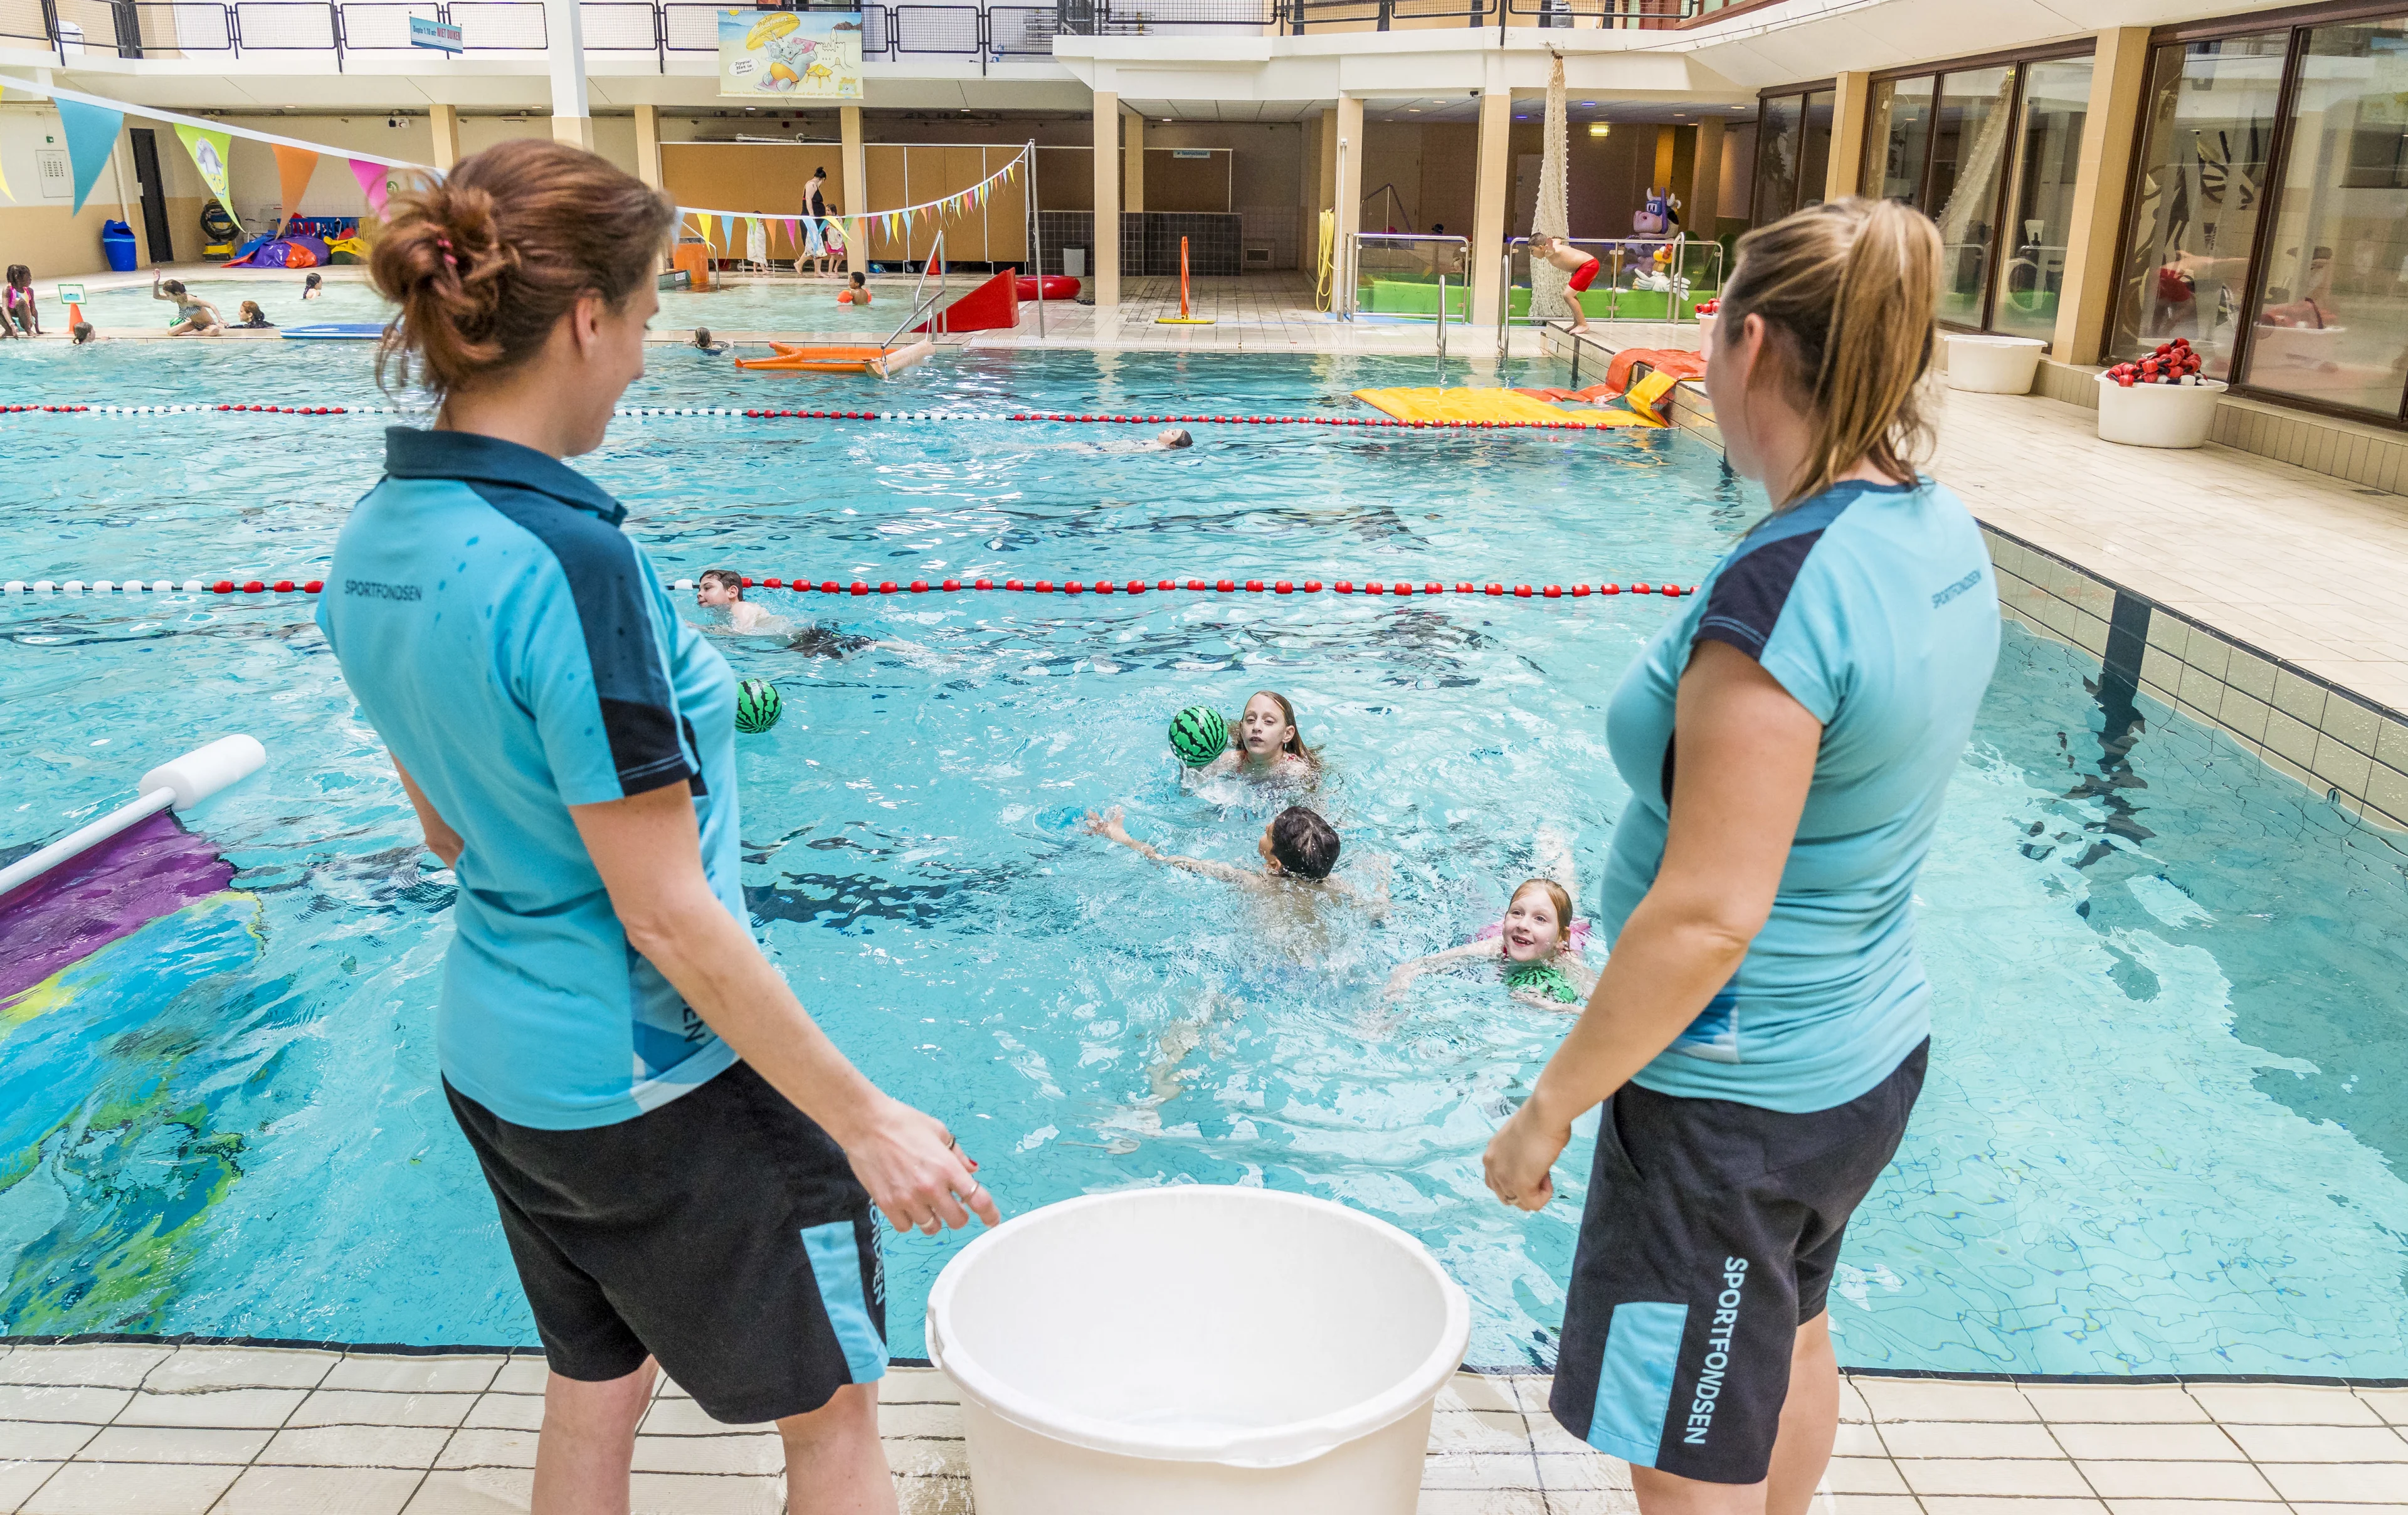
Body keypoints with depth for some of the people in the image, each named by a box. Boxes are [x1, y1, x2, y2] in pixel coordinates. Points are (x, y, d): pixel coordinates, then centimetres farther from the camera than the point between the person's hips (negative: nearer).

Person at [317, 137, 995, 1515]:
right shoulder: (570, 563, -28)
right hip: (657, 1083, -8)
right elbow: (666, 911, -25)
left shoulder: (376, 541, -1)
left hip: (495, 1053, 8)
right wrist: (867, 1120, -18)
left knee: (592, 1397, 27)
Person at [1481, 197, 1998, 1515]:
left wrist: (1550, 1107, -19)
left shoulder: (1782, 588, -30)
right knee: (1788, 1339, 31)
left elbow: (1708, 915, -29)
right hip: (1871, 1049, 9)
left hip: (1735, 1102, -9)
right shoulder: (1940, 531, -1)